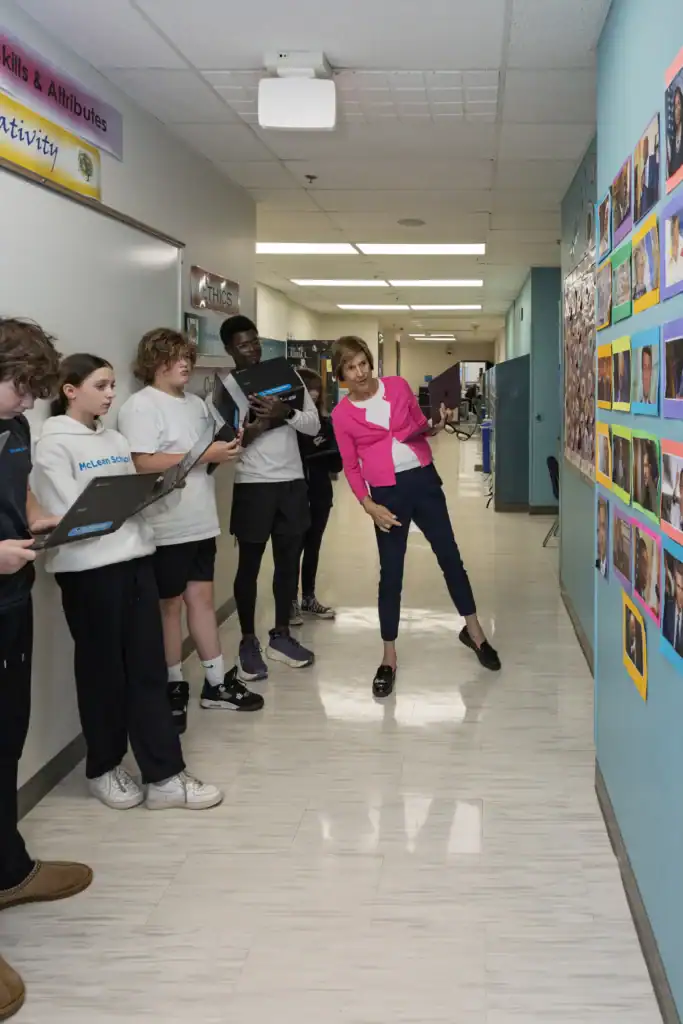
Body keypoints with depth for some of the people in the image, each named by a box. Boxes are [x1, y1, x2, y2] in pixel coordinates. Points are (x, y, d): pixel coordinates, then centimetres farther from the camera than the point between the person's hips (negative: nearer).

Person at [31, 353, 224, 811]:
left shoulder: (116, 439, 15)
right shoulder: (53, 444, -6)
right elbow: (70, 514, -14)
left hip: (135, 559, 6)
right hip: (88, 567, -6)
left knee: (149, 667, 5)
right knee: (103, 669, 6)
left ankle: (164, 776, 10)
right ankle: (104, 768, 25)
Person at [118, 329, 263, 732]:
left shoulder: (197, 403, 14)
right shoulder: (141, 406, -12)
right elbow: (144, 464, -22)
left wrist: (229, 447, -1)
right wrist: (205, 455, -23)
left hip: (201, 521, 7)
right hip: (167, 527, -7)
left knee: (202, 597, 12)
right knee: (171, 605, 4)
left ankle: (217, 683, 20)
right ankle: (174, 688, 17)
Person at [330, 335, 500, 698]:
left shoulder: (398, 386, 1)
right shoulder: (342, 414, -5)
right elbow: (351, 467, -1)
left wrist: (434, 426, -8)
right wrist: (368, 505, -12)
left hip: (424, 478, 2)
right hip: (387, 492, -2)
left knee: (449, 553, 11)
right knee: (390, 572, 3)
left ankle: (473, 630, 31)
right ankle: (389, 657, 15)